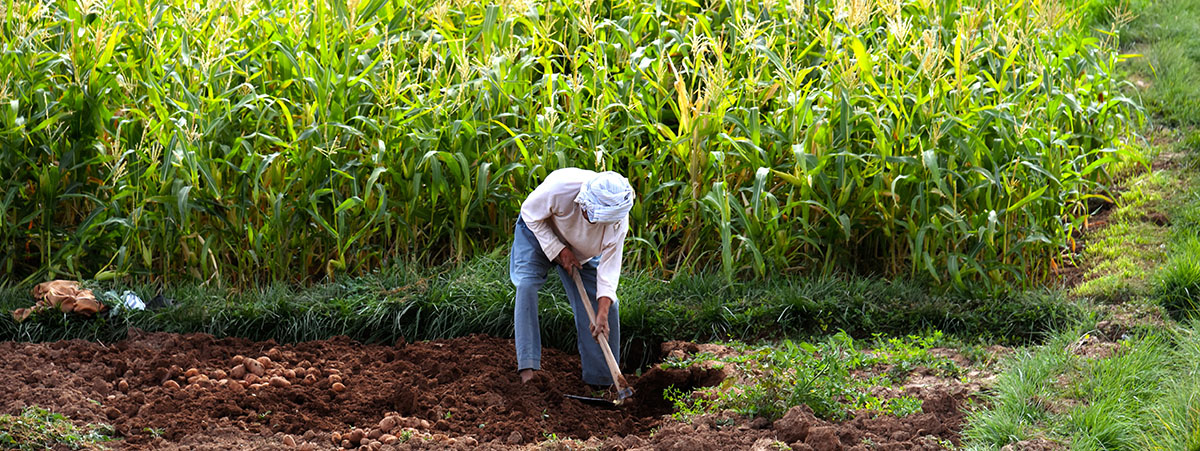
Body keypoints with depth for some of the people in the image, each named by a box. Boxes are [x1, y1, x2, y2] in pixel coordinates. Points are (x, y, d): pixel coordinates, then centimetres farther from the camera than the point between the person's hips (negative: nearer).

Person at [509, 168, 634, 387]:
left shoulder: (619, 222, -32)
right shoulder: (561, 186, -41)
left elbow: (609, 267, -25)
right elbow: (530, 213, -22)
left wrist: (602, 314, -33)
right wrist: (558, 250, -26)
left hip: (582, 252, 3)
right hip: (538, 232, -3)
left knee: (606, 305, -6)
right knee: (527, 285, -25)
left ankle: (601, 381, 5)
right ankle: (527, 368, -27)